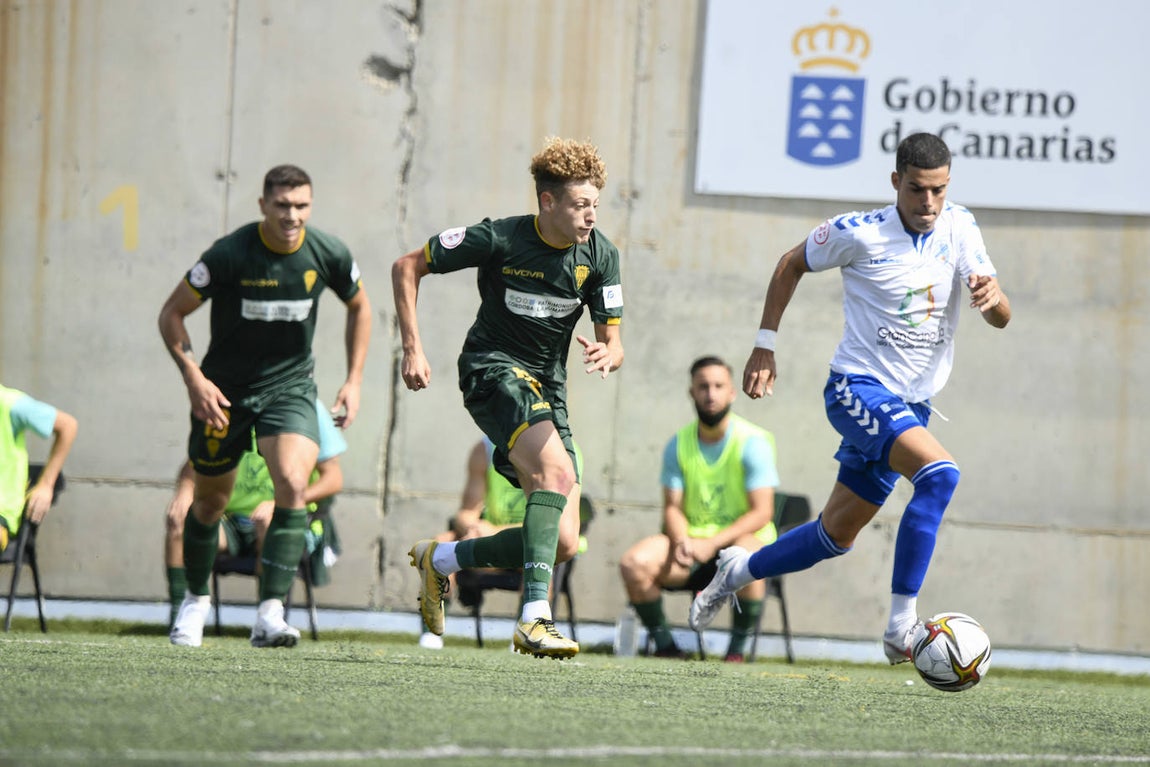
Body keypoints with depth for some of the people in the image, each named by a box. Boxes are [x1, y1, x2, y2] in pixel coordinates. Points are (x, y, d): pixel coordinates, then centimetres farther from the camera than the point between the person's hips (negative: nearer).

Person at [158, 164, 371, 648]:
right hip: (224, 392, -1)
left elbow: (359, 306, 10)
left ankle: (269, 615, -23)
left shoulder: (329, 254, -11)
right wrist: (193, 376, -20)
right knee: (210, 500, 12)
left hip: (290, 387, 1)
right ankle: (196, 599, 40)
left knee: (293, 485, -23)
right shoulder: (229, 255, -20)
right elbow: (172, 313, -9)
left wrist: (354, 380, 5)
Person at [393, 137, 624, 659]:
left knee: (563, 542, -3)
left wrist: (607, 355, -25)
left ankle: (440, 559, 19)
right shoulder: (499, 239, -14)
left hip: (548, 385, 6)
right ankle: (534, 617, -40)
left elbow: (612, 342, 0)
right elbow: (407, 267, -4)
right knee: (557, 471, -33)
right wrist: (413, 349, -10)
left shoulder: (599, 256, -4)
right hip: (494, 368, -6)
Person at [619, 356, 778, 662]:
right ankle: (665, 645, -7)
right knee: (634, 564, -24)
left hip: (740, 538, -4)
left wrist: (712, 543, -26)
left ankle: (737, 648, -20)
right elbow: (672, 507, 3)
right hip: (691, 539, 4)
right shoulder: (678, 444, 5)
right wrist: (681, 542, -21)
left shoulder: (753, 442, -8)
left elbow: (762, 511, -14)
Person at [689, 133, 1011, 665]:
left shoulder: (959, 228, -1)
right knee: (940, 472, -31)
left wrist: (992, 297, -29)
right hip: (858, 387, -6)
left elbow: (1001, 319, -5)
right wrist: (765, 346, 4)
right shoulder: (858, 234, -12)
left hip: (911, 404, 6)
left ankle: (741, 570, 40)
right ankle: (901, 627, -31)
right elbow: (792, 264, 6)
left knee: (836, 535, 14)